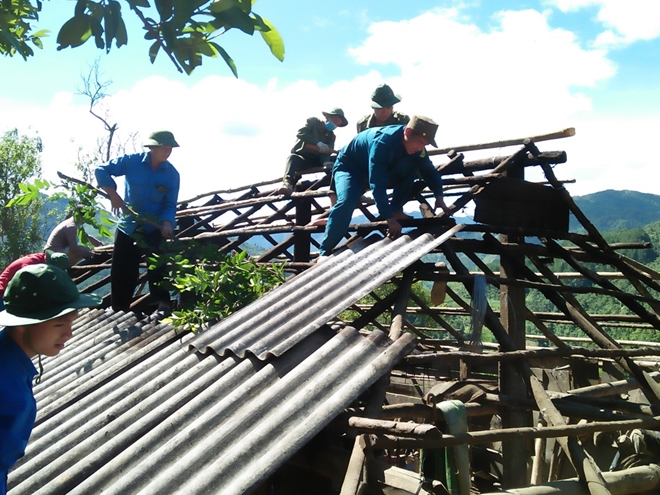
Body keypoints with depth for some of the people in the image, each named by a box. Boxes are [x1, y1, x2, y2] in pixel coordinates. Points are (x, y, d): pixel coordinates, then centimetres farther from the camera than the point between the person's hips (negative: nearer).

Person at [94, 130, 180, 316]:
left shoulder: (172, 174, -8)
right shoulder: (131, 161, -10)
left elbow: (170, 205, -6)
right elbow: (101, 170, -6)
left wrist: (168, 223, -25)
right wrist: (113, 195, -16)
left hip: (154, 230, -1)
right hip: (127, 226, 2)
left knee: (156, 267, -9)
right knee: (121, 271, 9)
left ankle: (163, 306, -5)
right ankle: (119, 311, 22)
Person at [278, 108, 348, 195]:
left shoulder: (331, 136, 9)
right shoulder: (313, 121, 1)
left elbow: (326, 153, -8)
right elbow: (300, 133, -18)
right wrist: (318, 143, -31)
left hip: (316, 160, 5)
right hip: (300, 156, -5)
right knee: (292, 158, -38)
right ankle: (287, 183, -61)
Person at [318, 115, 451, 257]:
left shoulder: (415, 147, -17)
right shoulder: (382, 142, -38)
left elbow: (429, 171, -1)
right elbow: (377, 185, -42)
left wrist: (439, 197, -15)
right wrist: (390, 220, -44)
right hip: (349, 166, -6)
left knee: (413, 165, -16)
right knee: (346, 202, -33)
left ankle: (396, 209, -6)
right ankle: (324, 252, -25)